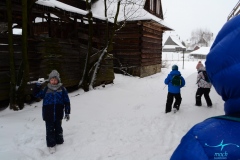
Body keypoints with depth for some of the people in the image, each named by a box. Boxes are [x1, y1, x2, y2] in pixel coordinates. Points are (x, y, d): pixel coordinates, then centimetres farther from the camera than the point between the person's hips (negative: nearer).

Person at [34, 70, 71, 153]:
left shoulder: (62, 89, -4)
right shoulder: (46, 89, -2)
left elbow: (67, 102, -2)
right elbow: (37, 94, 7)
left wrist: (67, 112, -3)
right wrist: (38, 86, -8)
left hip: (58, 115, 0)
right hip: (48, 115, 0)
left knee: (58, 129, 16)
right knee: (50, 130, 7)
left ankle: (59, 142, 34)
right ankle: (51, 145, 21)